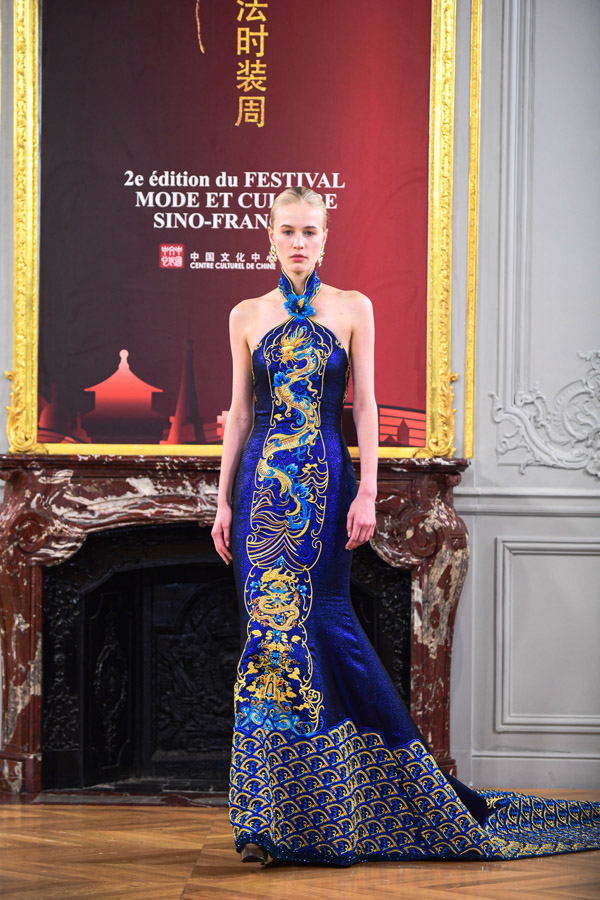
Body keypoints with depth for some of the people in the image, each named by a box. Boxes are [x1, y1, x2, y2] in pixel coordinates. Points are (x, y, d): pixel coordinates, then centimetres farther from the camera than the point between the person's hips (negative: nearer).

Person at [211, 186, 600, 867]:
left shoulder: (352, 309, 5)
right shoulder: (248, 316, 10)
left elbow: (365, 405, 1)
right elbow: (239, 412, 11)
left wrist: (367, 491, -7)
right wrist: (224, 500, 6)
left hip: (325, 482, -2)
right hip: (263, 484, 2)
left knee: (322, 621, -10)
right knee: (268, 625, -2)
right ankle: (271, 819, 4)